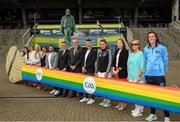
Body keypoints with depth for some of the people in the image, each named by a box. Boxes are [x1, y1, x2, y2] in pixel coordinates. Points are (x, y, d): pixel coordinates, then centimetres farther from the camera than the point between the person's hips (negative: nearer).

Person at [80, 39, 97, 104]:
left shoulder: (94, 51, -8)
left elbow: (92, 62, -14)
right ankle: (86, 97, 23)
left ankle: (92, 98, 5)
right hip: (84, 70, 7)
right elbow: (83, 60, 16)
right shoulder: (85, 51, 16)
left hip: (90, 70, -7)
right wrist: (83, 67, 1)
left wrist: (86, 67, -13)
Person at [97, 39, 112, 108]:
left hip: (106, 72, -5)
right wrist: (97, 71, 12)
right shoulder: (99, 52, 12)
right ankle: (104, 100, 17)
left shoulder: (108, 51, -4)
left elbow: (110, 62, -7)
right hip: (100, 72, 5)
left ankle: (108, 102, 6)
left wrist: (107, 72, -11)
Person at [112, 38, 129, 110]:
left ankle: (123, 103, 4)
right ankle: (120, 103, 18)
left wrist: (118, 70, -13)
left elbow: (124, 63, -11)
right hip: (116, 71, 6)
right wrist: (113, 69, 0)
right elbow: (114, 61, 13)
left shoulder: (125, 52, -5)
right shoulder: (116, 52, 15)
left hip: (122, 72, -6)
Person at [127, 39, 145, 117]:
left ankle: (140, 110, 2)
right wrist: (128, 75, 15)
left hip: (138, 77, -7)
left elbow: (142, 66, -11)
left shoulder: (140, 53, -7)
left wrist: (139, 75, -17)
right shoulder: (131, 54, 14)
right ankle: (137, 108, 22)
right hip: (131, 76, 7)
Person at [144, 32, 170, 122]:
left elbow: (165, 61, 1)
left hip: (159, 75, -4)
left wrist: (163, 71, 4)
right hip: (148, 75, 5)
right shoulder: (146, 49, 7)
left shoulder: (162, 48, -3)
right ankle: (152, 114, 26)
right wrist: (146, 70, 10)